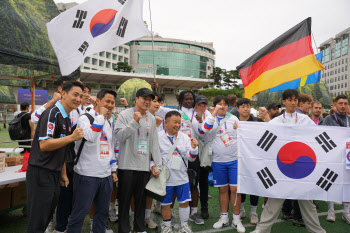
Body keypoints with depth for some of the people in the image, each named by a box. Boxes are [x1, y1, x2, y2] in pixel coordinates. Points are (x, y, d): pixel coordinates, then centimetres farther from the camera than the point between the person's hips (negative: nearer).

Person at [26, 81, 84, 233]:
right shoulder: (52, 113, -15)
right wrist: (72, 137, -25)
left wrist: (63, 174, 18)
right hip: (41, 173, -9)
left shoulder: (66, 119, 14)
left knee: (47, 217, 18)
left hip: (54, 175, 9)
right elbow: (44, 145, -24)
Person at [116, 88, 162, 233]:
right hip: (127, 165, -4)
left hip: (145, 166, 4)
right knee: (125, 199, 6)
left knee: (141, 199, 14)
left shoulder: (151, 118, 10)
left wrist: (157, 164, 6)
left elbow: (154, 143, 11)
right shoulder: (125, 115, -3)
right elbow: (120, 136, -15)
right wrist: (135, 122, -24)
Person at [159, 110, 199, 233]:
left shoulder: (185, 137, 3)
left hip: (182, 177, 3)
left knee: (184, 202, 10)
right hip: (165, 178, -2)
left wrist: (193, 147, -19)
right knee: (166, 204, 9)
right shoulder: (158, 137, -5)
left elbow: (191, 157, -1)